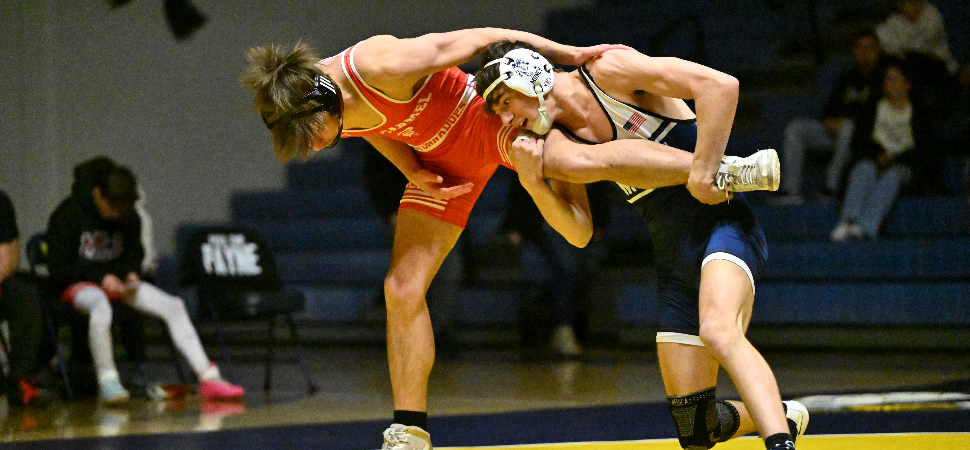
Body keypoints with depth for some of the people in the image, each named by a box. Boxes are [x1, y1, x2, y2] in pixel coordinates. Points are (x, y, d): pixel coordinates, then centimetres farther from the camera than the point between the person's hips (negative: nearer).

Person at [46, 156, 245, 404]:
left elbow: (134, 255, 21)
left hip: (117, 283, 6)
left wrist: (131, 275, -4)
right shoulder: (67, 214, -10)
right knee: (100, 305, -43)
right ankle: (107, 380, -41)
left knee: (173, 306, -15)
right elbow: (59, 268, -10)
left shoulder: (128, 217, 6)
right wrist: (102, 279, -20)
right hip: (77, 285, -6)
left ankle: (208, 378, -17)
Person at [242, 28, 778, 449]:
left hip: (488, 118, -5)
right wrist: (413, 172, -10)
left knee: (581, 163, -32)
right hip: (440, 159, 6)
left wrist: (568, 54, -17)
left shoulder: (380, 65, -35)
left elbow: (477, 38, -25)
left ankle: (723, 173, -16)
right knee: (402, 289, -5)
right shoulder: (311, 104, -14)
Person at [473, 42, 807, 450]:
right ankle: (779, 415, 27)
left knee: (718, 330, -38)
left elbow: (721, 85, -19)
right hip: (672, 257, 7)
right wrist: (533, 183, -10)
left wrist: (701, 173, -21)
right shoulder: (559, 142, 11)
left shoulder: (608, 70, -10)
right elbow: (579, 232, 5)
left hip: (721, 221, -7)